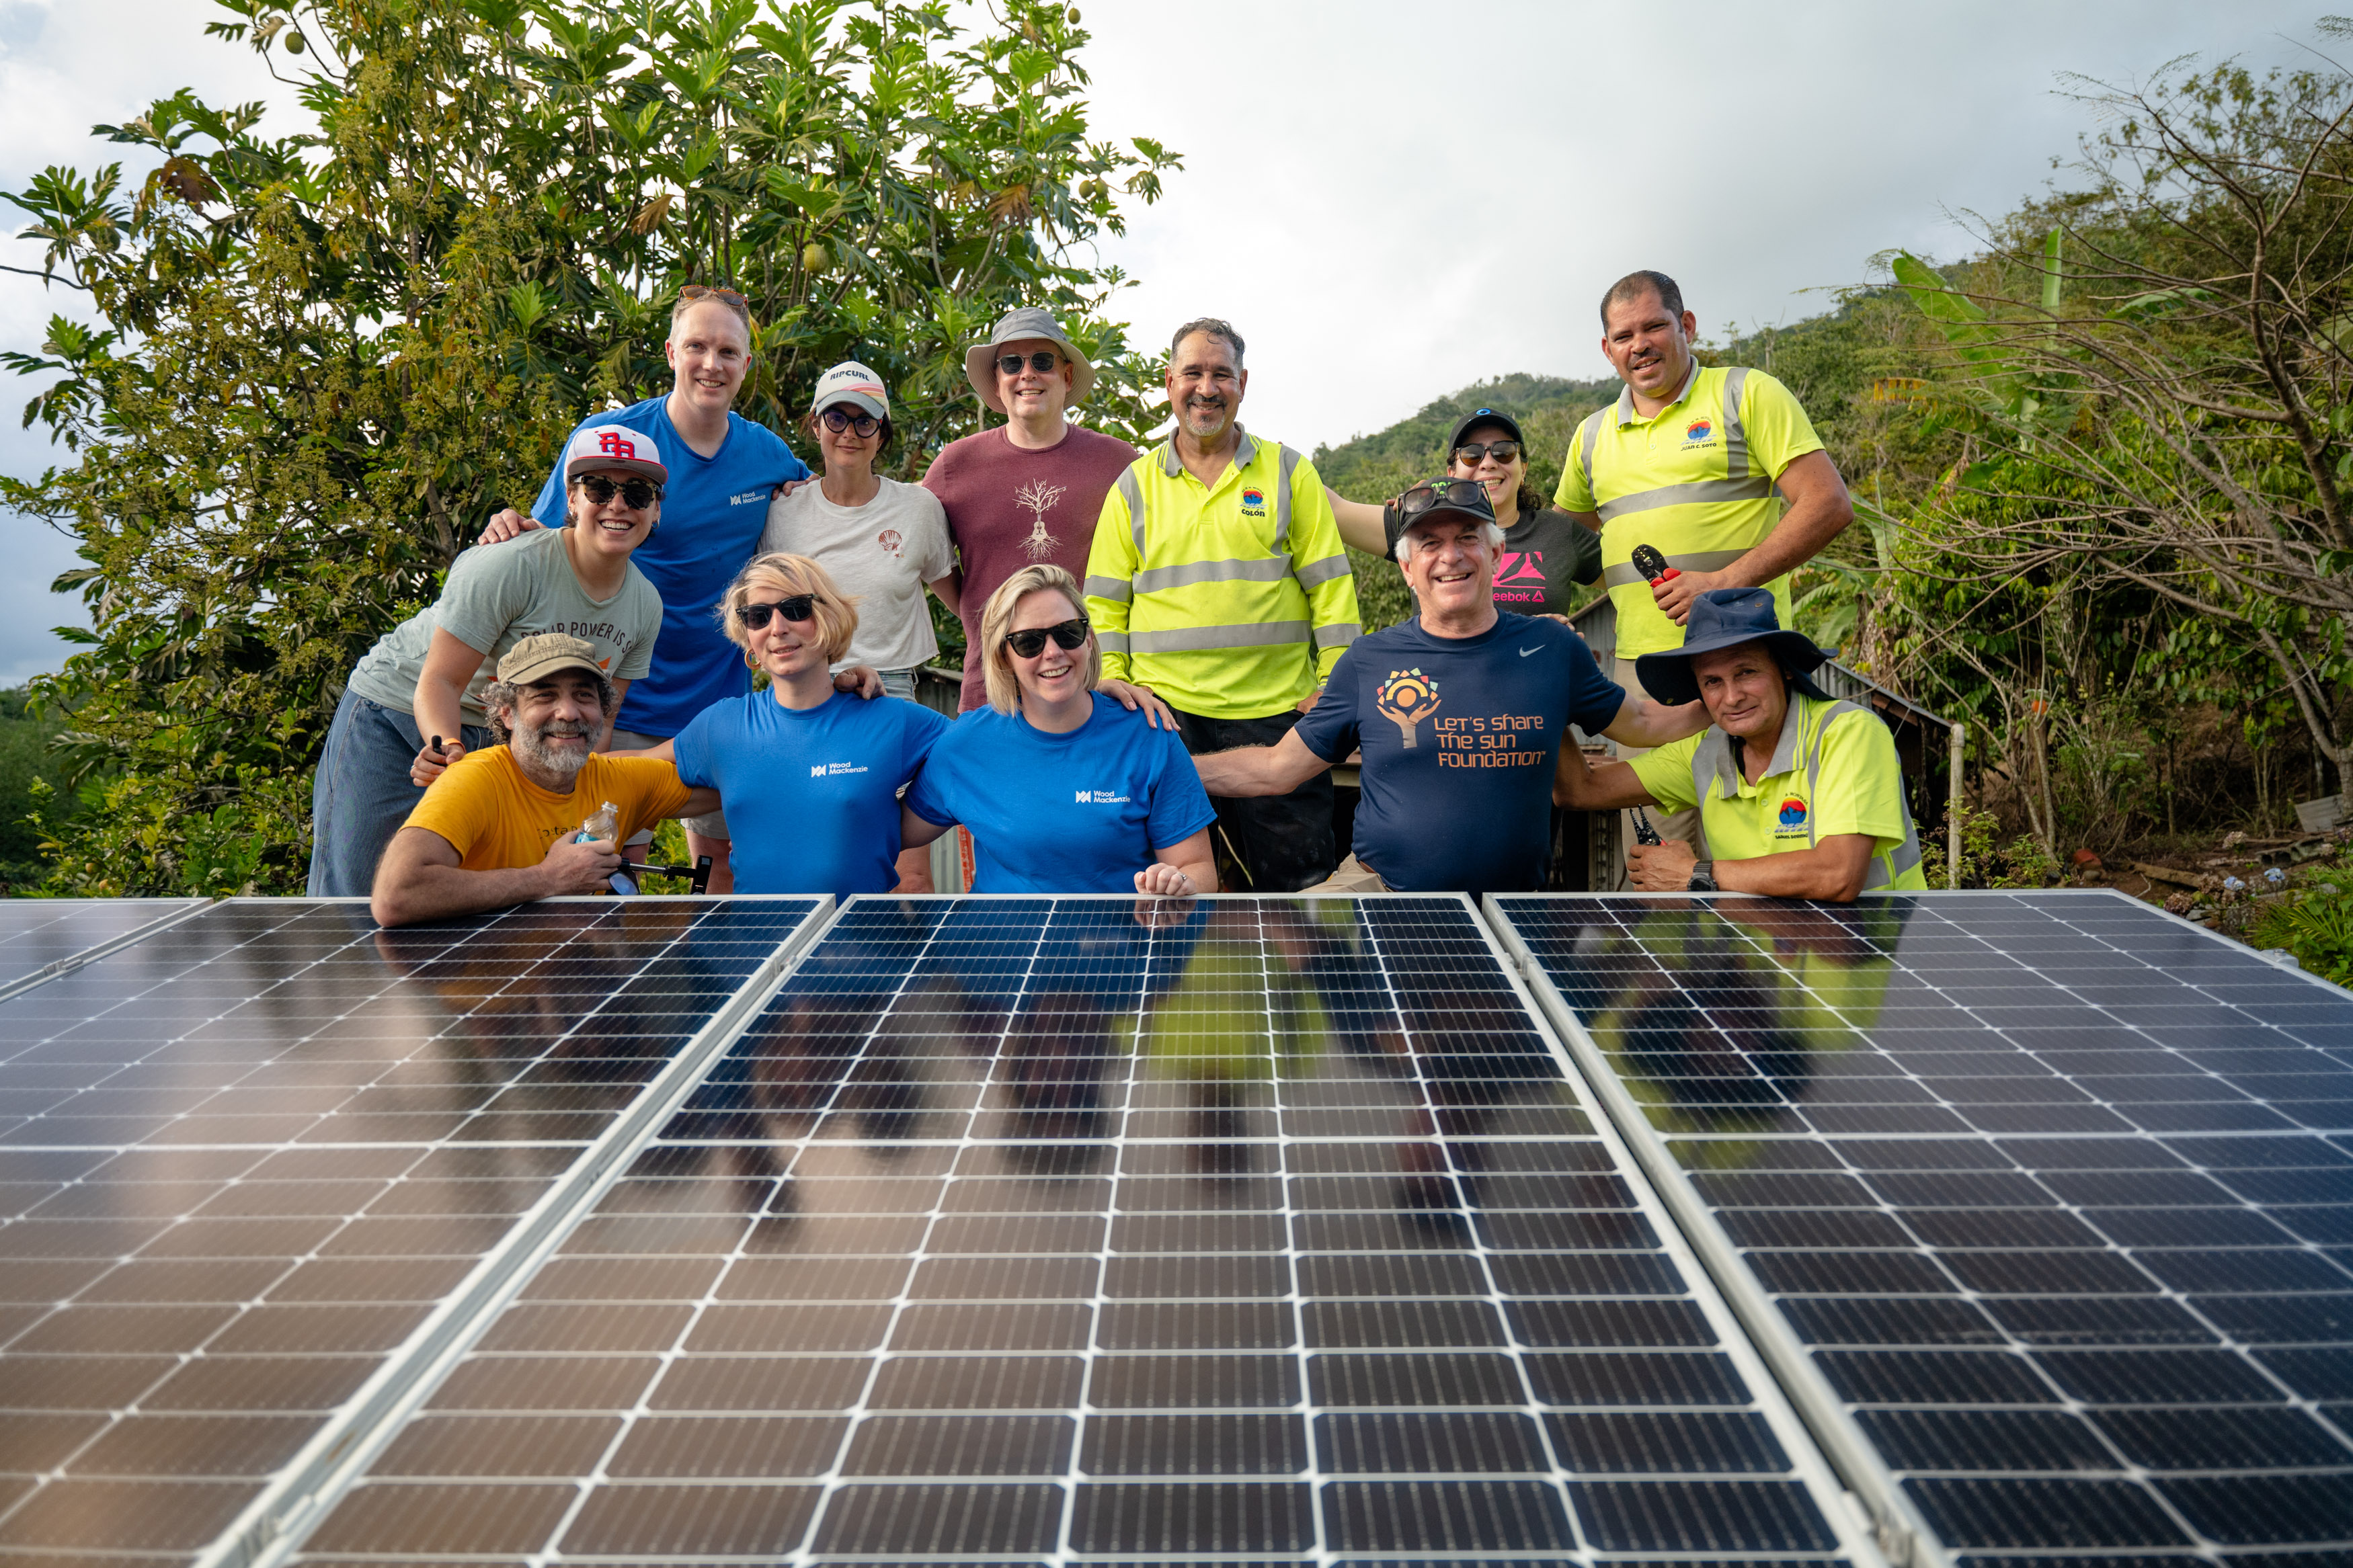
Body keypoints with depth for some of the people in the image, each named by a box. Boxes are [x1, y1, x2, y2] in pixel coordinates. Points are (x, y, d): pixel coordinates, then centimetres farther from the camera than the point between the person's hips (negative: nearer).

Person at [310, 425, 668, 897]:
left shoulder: (646, 606, -7)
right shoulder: (507, 565, -25)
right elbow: (439, 684, -24)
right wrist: (451, 749, -43)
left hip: (503, 742, 5)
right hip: (396, 715, -5)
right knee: (348, 892, -5)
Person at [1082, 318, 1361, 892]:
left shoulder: (1290, 473, 9)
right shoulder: (1134, 485, 11)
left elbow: (1330, 586, 5)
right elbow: (1104, 602, 11)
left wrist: (1334, 687, -2)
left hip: (1276, 713, -1)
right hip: (1162, 714, 1)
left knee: (1297, 880, 2)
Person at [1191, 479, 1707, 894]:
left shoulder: (1553, 649, 7)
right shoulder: (1368, 661, 3)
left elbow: (1641, 723, 22)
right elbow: (1278, 768, 7)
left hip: (1509, 907, 1)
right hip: (1378, 889, 0)